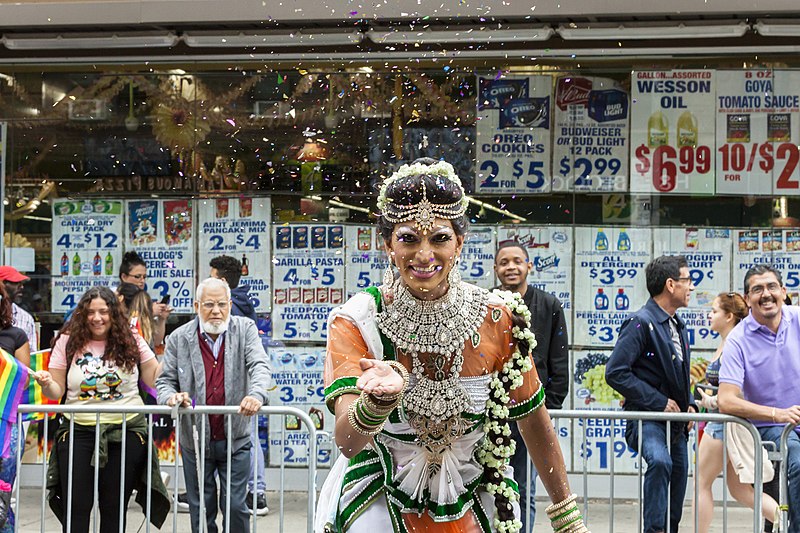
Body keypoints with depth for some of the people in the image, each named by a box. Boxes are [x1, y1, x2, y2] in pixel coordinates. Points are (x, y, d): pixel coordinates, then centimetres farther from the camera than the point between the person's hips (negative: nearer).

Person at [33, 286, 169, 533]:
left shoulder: (131, 342, 3)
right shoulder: (67, 342, 3)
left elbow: (157, 379, 4)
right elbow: (57, 392, 3)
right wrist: (46, 384, -17)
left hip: (126, 432, 0)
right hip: (78, 431, 0)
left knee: (114, 508, 9)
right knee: (76, 507, 1)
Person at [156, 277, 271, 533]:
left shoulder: (245, 329, -1)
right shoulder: (179, 338, 0)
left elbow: (259, 365, -13)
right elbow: (164, 380, 4)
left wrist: (256, 394, -34)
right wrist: (171, 396, -21)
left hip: (235, 440, -1)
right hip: (196, 442, 1)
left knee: (235, 507, 1)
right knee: (201, 511, 10)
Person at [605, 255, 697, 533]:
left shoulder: (678, 326, 16)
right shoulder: (640, 322, -12)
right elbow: (615, 372, -20)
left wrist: (689, 404, 9)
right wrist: (660, 402, -19)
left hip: (676, 422, 9)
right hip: (646, 418, -8)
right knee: (660, 461, -36)